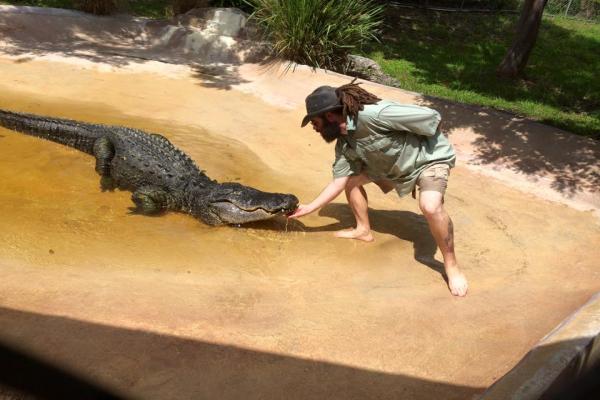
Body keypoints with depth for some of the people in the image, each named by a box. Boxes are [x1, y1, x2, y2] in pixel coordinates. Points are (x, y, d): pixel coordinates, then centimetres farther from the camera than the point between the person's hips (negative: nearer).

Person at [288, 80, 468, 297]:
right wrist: (308, 208, -2)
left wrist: (417, 146, -14)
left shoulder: (374, 114, -34)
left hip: (430, 157, -8)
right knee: (351, 178, 4)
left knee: (430, 206, -33)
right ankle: (363, 230, 22)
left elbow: (430, 116, -31)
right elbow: (339, 182, -2)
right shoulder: (344, 143, -7)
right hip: (395, 167, 8)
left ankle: (451, 266, -13)